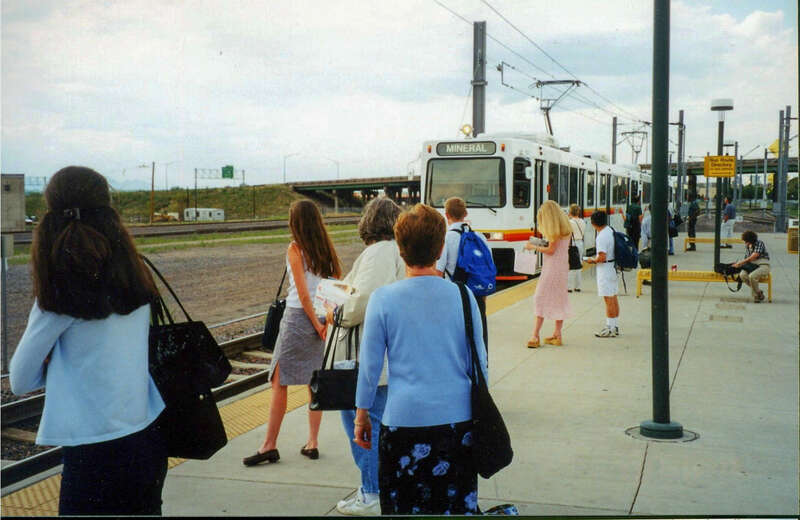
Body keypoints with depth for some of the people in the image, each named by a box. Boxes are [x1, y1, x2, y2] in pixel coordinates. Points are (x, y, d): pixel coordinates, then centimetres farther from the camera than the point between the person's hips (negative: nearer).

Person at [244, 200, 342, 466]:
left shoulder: (295, 249, -9)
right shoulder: (326, 248, 7)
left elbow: (303, 293, -13)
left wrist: (316, 324, -9)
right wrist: (329, 320, 8)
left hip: (299, 316, -6)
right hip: (323, 317, 6)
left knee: (279, 382, -1)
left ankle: (269, 445, 1)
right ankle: (312, 442, 15)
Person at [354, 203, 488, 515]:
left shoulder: (383, 299, -8)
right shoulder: (462, 296, -3)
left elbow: (369, 365, -1)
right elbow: (478, 363, 5)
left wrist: (362, 415, 12)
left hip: (404, 419, -2)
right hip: (458, 418, 2)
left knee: (403, 505, 11)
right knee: (460, 504, 14)